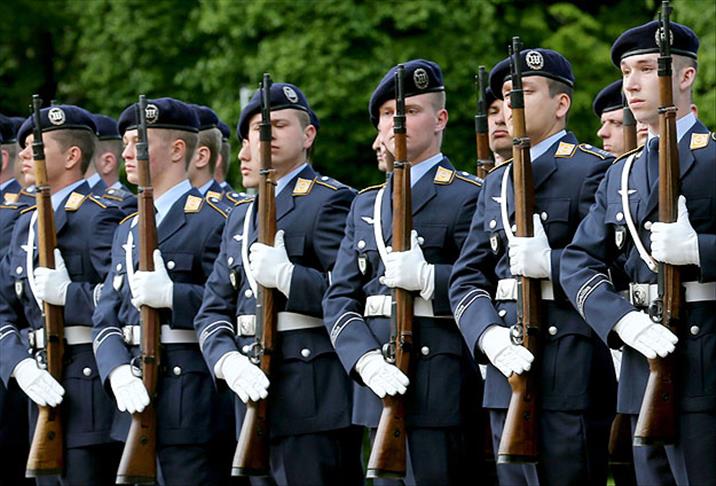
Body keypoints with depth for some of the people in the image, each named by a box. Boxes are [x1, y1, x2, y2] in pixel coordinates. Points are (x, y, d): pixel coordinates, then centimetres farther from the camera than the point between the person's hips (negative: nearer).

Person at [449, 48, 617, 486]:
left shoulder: (592, 170, -3)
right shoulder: (498, 183, 20)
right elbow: (467, 280, 13)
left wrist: (548, 262, -22)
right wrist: (490, 337, -5)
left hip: (573, 372, -7)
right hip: (509, 368, 7)